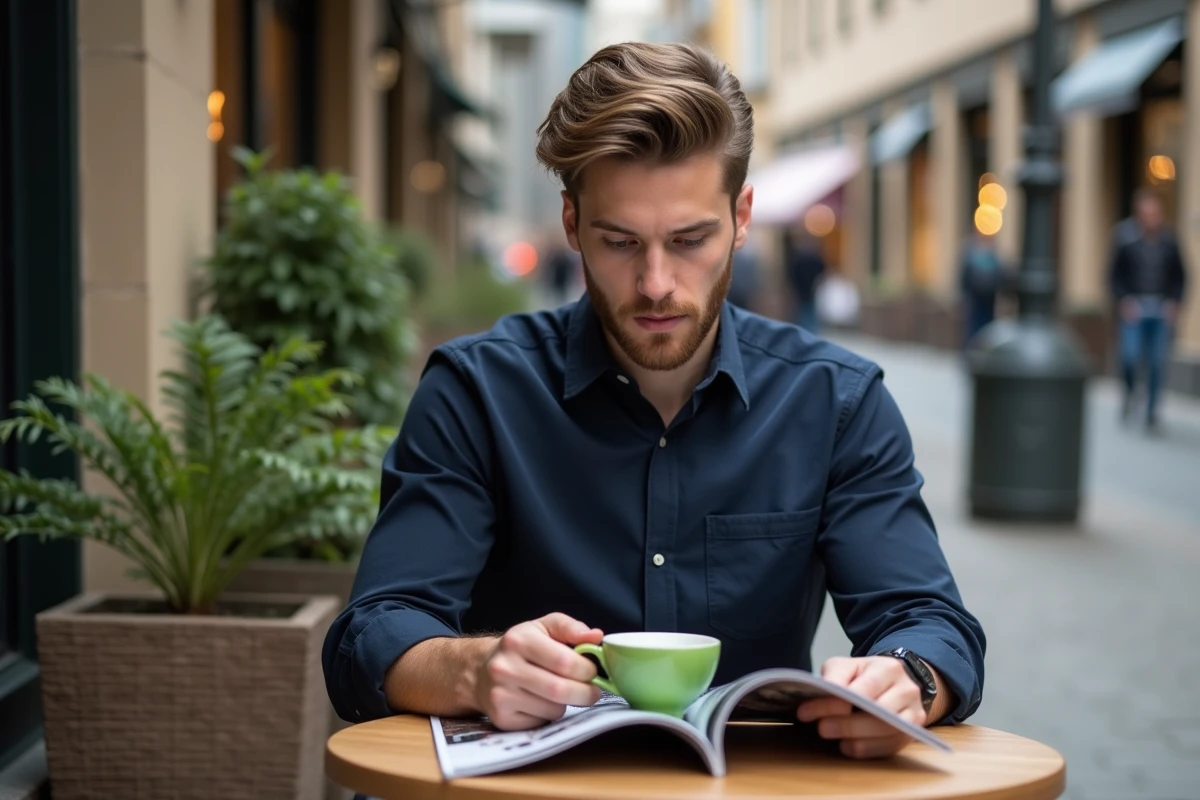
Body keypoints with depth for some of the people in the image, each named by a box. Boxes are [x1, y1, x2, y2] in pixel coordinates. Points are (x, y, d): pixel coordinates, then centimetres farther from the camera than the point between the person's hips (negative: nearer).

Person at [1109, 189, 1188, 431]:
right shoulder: (1125, 238, -5)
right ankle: (1129, 392, 17)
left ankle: (1152, 410, 15)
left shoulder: (1168, 240, 2)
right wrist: (1123, 300, -11)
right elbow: (1115, 274, -1)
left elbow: (1179, 275, 9)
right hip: (1133, 308, -2)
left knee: (1157, 362, 2)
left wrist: (1175, 302, -3)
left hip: (1162, 310, 2)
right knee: (1130, 356, -13)